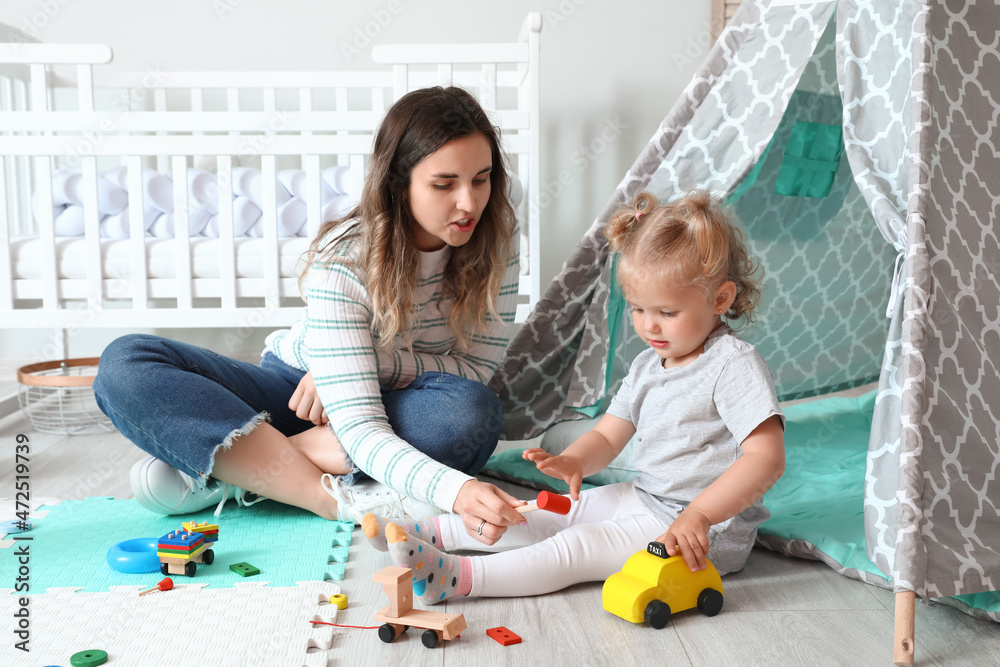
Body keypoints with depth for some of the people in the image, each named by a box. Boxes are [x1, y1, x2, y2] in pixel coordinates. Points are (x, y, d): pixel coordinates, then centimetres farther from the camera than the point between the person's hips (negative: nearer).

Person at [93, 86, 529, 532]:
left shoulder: (494, 235, -16)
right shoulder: (342, 261, -27)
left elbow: (479, 366, -13)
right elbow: (361, 428, -33)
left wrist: (378, 363, -27)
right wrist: (454, 488, -51)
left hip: (402, 405, 2)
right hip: (299, 388, -1)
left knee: (477, 414, -36)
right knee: (125, 365, -23)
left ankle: (242, 469, -26)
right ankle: (343, 499, -33)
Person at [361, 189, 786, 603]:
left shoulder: (734, 365, -18)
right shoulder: (648, 366, 8)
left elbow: (767, 459, -26)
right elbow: (607, 435, 8)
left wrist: (698, 516, -35)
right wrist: (574, 461, -15)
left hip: (709, 534, -8)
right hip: (643, 500, 8)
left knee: (577, 546, -23)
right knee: (553, 513, 2)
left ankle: (455, 578, -28)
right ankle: (428, 534, 5)